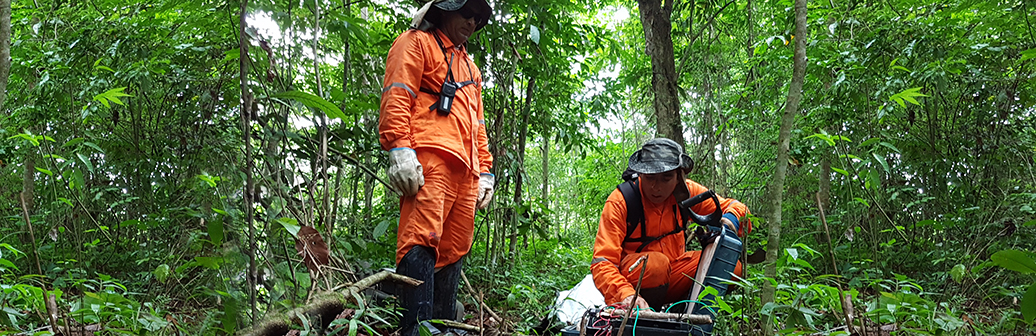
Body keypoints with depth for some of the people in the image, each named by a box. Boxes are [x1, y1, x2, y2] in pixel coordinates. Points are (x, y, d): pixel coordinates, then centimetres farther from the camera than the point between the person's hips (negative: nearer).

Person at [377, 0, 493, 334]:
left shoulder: (470, 67, 36)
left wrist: (485, 170, 23)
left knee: (453, 251, 2)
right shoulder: (417, 43, 12)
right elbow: (396, 97, -3)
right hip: (430, 157, -8)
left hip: (465, 170, 8)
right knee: (422, 242, -20)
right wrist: (399, 149, -17)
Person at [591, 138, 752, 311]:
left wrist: (730, 219, -21)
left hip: (671, 274, 5)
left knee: (731, 267, -16)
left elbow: (734, 207, 6)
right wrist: (626, 294, -45)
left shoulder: (687, 192, -5)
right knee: (655, 263, -37)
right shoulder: (619, 202, -18)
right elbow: (602, 262, -25)